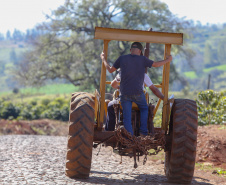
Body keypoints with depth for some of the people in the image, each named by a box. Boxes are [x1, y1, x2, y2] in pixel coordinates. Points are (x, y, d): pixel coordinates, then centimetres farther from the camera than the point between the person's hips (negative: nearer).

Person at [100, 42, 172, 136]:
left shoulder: (122, 58, 0)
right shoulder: (142, 60, -3)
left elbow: (110, 70, 11)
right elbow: (156, 64, 11)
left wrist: (103, 59, 27)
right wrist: (167, 60, 29)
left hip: (124, 93, 1)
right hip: (138, 93, -1)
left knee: (127, 117, 5)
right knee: (144, 109, 24)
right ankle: (143, 132, 13)